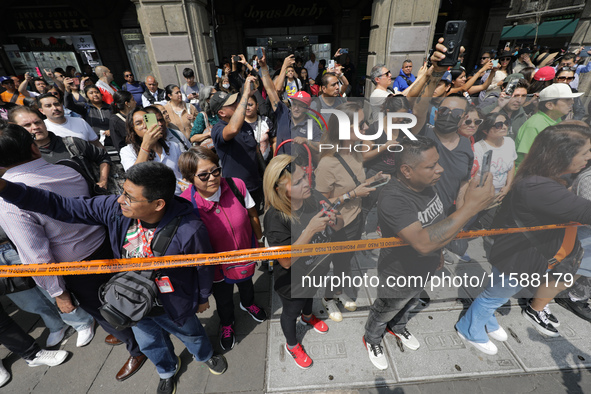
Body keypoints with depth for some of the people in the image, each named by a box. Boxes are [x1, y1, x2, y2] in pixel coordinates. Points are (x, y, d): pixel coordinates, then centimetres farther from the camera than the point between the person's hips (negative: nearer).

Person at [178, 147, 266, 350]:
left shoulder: (236, 185, -25)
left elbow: (252, 214, -8)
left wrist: (259, 241, 4)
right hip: (217, 264, -2)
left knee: (246, 284, 34)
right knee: (223, 299, 27)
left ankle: (248, 303, 71)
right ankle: (226, 323, 63)